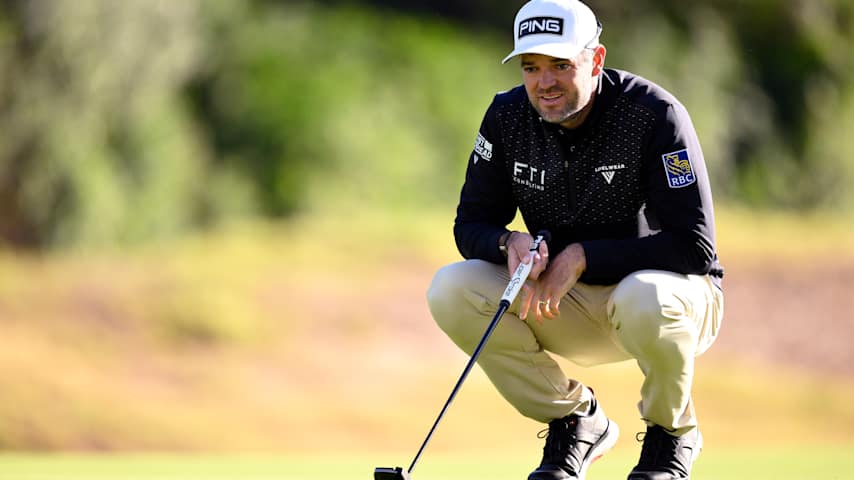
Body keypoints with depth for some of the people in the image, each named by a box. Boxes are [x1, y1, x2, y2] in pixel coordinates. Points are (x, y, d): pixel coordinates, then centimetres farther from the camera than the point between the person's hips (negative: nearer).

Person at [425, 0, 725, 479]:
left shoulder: (655, 114, -20)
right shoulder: (508, 116, -5)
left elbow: (694, 246, -23)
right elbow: (471, 225, 0)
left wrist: (582, 257, -27)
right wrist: (510, 243, -25)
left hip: (670, 293, -5)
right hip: (567, 304, 5)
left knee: (645, 297, -41)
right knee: (451, 289, -18)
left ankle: (673, 431, -7)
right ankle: (576, 420, 1)